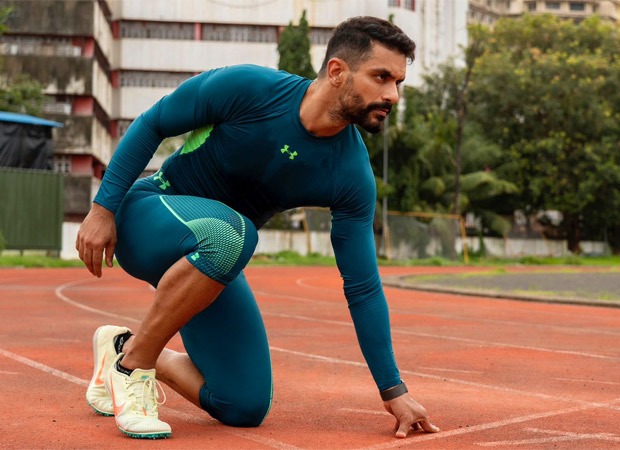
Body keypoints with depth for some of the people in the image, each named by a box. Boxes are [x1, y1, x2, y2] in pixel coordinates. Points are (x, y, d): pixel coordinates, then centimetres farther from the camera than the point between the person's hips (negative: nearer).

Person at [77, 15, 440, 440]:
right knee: (227, 233, -40)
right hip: (148, 216, -4)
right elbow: (149, 126, -11)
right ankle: (132, 360, -18)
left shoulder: (352, 176, -14)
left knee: (247, 409, -3)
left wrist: (394, 390, -8)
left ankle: (138, 352, 19)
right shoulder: (247, 88, -24)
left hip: (209, 261, 5)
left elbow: (363, 288, -8)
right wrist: (103, 208, -15)